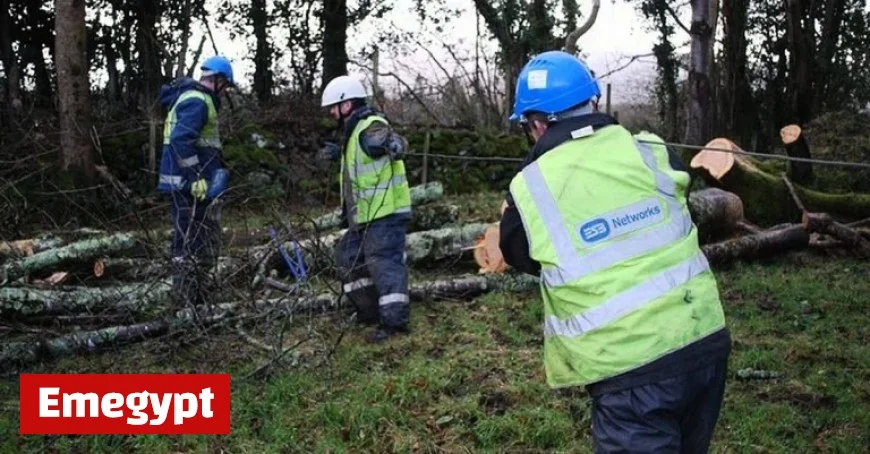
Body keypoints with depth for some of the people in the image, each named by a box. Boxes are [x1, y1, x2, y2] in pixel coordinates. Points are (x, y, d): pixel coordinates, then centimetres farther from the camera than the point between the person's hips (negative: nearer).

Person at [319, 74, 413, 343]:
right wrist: (340, 154, 33)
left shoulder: (372, 127, -16)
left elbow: (398, 146, -33)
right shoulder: (355, 130, 16)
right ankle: (370, 311, 27)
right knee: (348, 257, 17)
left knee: (384, 262, -11)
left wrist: (391, 144, -52)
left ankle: (394, 321, -7)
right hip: (365, 214, 11)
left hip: (386, 212, -11)